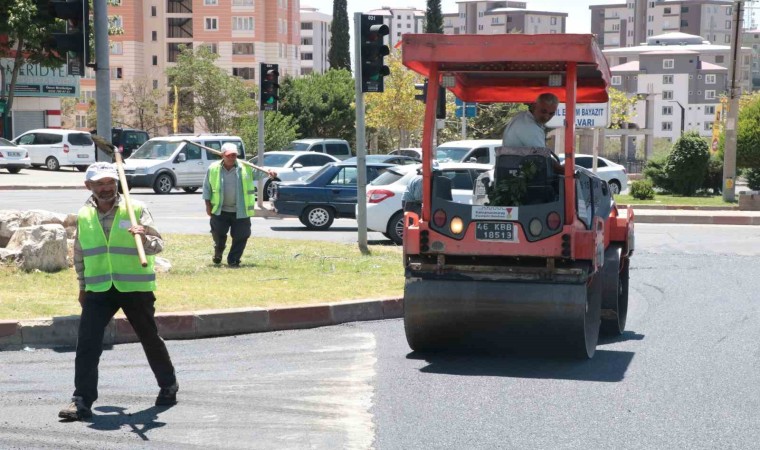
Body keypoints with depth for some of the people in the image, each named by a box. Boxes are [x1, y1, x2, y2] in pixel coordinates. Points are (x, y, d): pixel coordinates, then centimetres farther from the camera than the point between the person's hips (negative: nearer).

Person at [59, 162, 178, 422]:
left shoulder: (136, 209, -5)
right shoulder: (83, 215, 6)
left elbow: (158, 245, -13)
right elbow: (80, 254, 19)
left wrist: (145, 239, -35)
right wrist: (83, 287, 20)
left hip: (135, 288, -2)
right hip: (98, 290, 2)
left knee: (150, 339, 12)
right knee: (87, 344, -10)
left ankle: (168, 387, 32)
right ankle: (82, 401, -6)